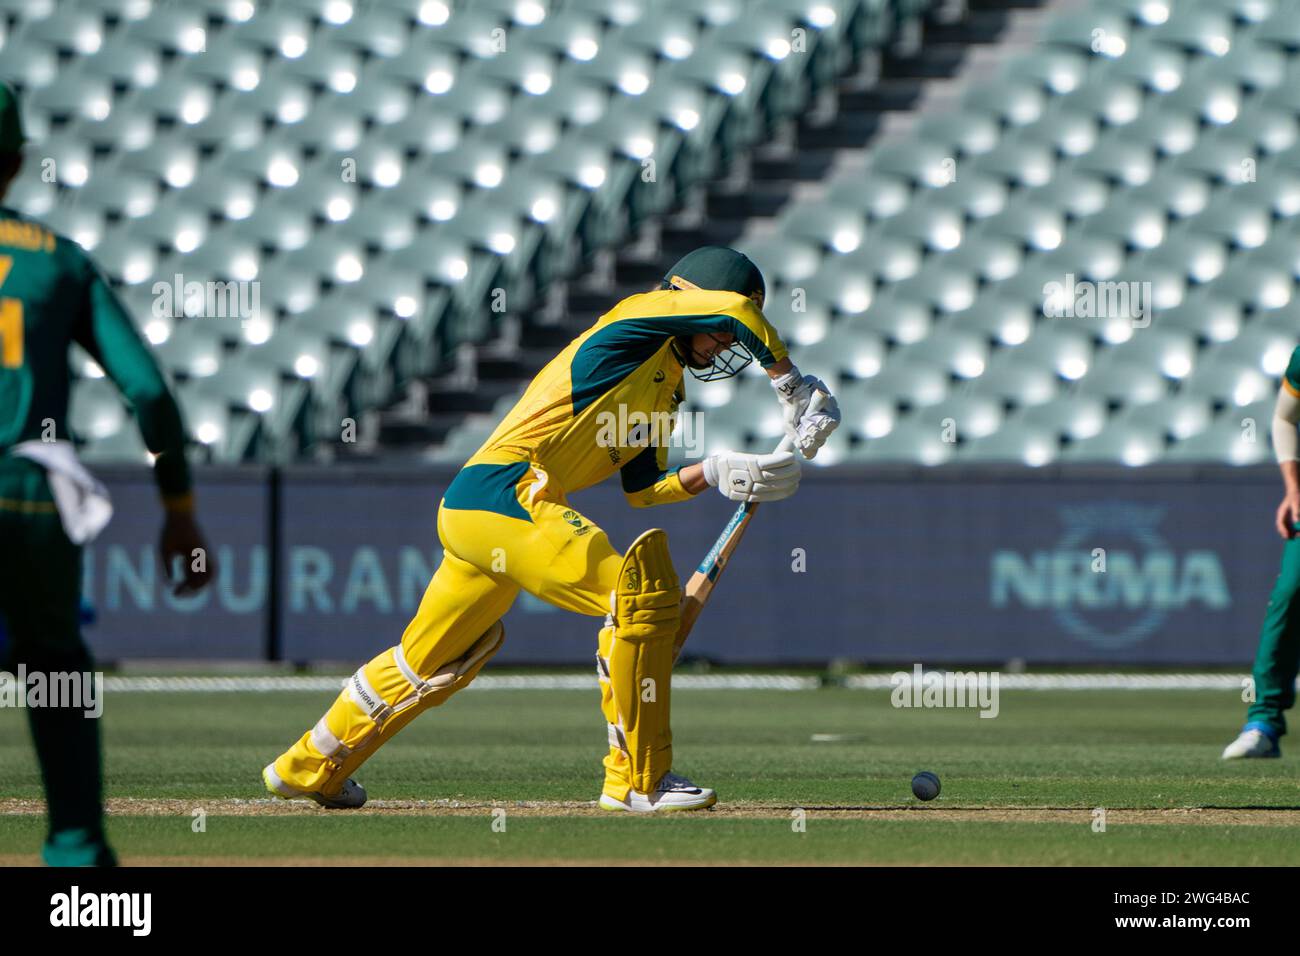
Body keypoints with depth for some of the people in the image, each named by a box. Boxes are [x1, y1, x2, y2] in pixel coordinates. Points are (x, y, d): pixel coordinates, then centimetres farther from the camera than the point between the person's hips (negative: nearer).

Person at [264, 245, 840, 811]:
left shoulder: (665, 387, 23)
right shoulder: (639, 318, -2)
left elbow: (641, 487, 19)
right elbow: (735, 309, -15)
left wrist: (715, 475, 5)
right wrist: (792, 385, -4)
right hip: (503, 492, -10)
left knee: (432, 660, 21)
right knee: (639, 594, -20)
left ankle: (308, 768, 36)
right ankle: (637, 781, -17)